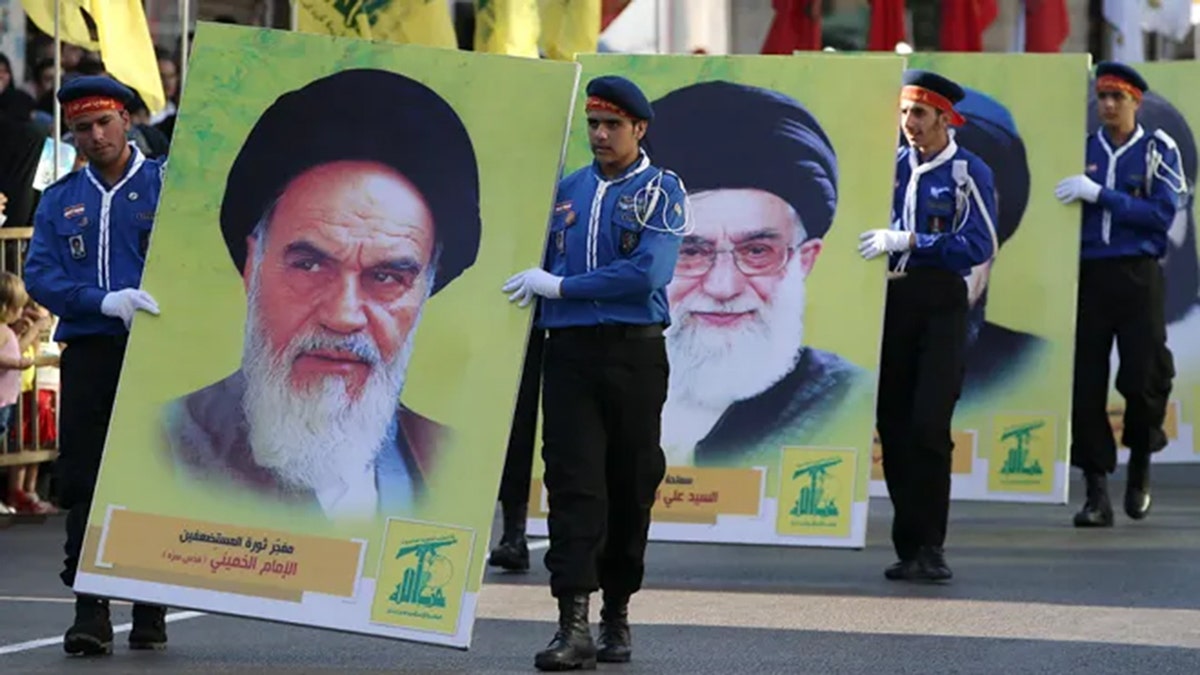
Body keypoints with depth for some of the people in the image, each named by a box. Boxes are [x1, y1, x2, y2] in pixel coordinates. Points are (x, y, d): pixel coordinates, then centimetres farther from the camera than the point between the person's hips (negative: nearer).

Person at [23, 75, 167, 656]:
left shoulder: (168, 184, 6)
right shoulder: (59, 201, 14)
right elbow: (39, 275, 2)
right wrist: (104, 300, -15)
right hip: (87, 353, 2)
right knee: (83, 482, -4)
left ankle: (151, 611, 8)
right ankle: (89, 611, -3)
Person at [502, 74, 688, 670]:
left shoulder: (661, 191, -1)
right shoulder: (568, 190, 13)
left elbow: (647, 273, -15)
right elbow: (542, 266, 21)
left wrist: (558, 286, -13)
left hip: (634, 353, -2)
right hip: (569, 352, 3)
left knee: (630, 486, 6)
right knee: (573, 484, -8)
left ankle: (617, 615, 19)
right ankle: (574, 626, -14)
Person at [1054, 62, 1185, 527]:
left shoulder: (1158, 149, 2)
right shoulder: (1082, 149, 10)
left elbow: (1162, 214, -10)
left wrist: (1099, 195, -16)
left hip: (1138, 277, -2)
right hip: (1087, 275, 2)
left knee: (1144, 378, -7)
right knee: (1085, 384, -3)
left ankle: (1140, 463, 22)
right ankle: (1096, 493, 2)